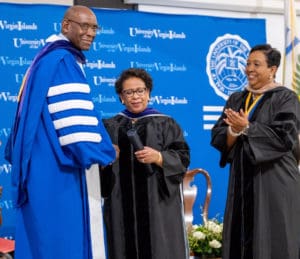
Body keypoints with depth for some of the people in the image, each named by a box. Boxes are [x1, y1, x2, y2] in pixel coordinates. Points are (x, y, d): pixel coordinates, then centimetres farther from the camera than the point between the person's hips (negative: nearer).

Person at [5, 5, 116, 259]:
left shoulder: (48, 58, 19)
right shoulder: (63, 61, -13)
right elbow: (75, 117, -20)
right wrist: (100, 152, -12)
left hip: (45, 163, 11)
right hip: (55, 166, -11)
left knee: (41, 238, 11)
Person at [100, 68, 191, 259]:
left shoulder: (165, 124, 3)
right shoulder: (111, 127, 11)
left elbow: (182, 159, -3)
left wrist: (158, 157, -19)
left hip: (158, 205, -2)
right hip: (122, 206, 3)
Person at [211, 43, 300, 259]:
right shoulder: (236, 100, 13)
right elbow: (217, 137, 5)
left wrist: (246, 128, -18)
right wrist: (234, 130, -15)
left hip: (274, 183, -5)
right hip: (242, 183, 5)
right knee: (241, 241, 5)